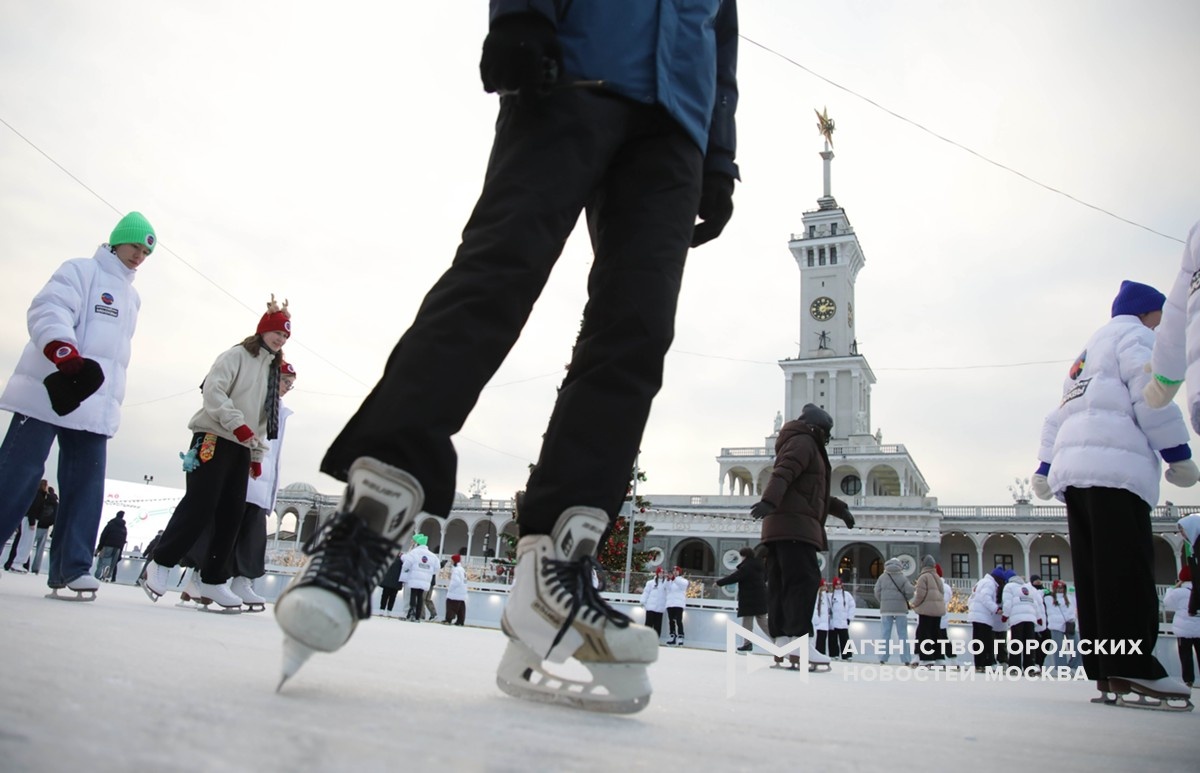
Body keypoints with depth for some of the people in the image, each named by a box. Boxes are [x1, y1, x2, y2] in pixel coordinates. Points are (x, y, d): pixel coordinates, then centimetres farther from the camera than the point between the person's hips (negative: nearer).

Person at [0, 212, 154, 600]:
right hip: (49, 391, -6)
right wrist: (67, 356, -31)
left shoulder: (131, 297, 25)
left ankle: (71, 568, -3)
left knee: (86, 483, -2)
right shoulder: (81, 271, 3)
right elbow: (48, 311, -14)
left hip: (93, 403, 6)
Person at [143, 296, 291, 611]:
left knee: (233, 514, 1)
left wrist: (258, 455, 15)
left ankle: (212, 580, 7)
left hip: (243, 447, 7)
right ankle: (161, 563, 2)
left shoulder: (274, 370, 20)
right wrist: (238, 424, -21)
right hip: (214, 438, -7)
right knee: (200, 504, -13)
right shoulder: (236, 355, -1)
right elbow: (213, 390, -14)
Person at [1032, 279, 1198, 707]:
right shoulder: (1133, 333, 8)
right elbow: (1150, 393, -7)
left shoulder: (1087, 353, 33)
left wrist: (1045, 468, 25)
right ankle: (1132, 664, -22)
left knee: (1094, 571, 3)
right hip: (1114, 466, -8)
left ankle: (1104, 667, 1)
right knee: (1128, 568, -15)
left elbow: (1058, 416, 28)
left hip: (1074, 468, 9)